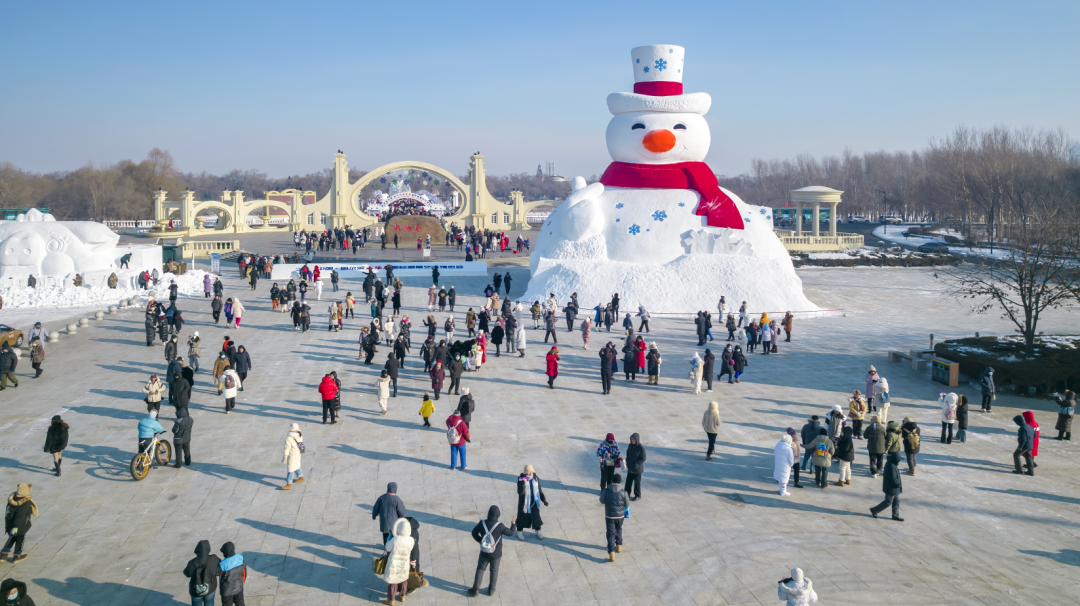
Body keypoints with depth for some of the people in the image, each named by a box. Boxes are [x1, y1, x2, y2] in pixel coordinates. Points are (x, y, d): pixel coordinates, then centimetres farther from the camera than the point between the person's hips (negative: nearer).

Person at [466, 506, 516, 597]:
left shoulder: (482, 523, -18)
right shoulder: (500, 526, -26)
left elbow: (474, 532, -1)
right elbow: (510, 533, -9)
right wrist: (514, 525, 10)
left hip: (484, 553, 2)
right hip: (496, 555, -2)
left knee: (480, 570, 20)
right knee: (494, 571, 21)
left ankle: (475, 590, 28)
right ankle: (491, 590, 34)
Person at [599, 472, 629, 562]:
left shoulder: (606, 491, -15)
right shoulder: (623, 492, -15)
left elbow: (602, 501, 1)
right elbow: (627, 504, -4)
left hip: (609, 516, -1)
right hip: (620, 516, 1)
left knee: (611, 534, 2)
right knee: (619, 530, 27)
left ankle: (611, 552, -10)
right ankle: (619, 546, 42)